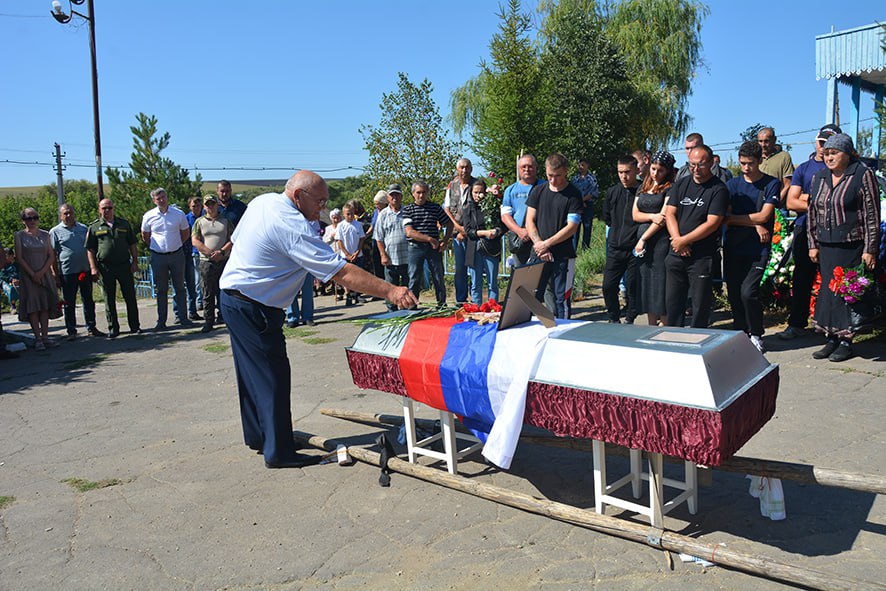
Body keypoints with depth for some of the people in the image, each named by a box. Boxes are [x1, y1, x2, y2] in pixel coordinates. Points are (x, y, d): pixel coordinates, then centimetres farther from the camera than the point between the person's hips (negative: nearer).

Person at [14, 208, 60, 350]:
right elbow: (19, 257, -3)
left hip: (45, 274, 3)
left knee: (45, 306, 0)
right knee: (32, 306, -6)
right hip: (28, 276, -2)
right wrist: (32, 274, -11)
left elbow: (52, 256, 5)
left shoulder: (45, 235, 9)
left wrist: (41, 272, -8)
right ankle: (37, 338, -5)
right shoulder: (19, 235, 2)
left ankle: (45, 336, 2)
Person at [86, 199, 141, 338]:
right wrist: (93, 268, -5)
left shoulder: (124, 224, 11)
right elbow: (90, 249, 4)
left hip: (124, 265, 1)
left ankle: (135, 326, 12)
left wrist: (134, 262, 3)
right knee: (109, 300, 4)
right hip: (105, 268, -1)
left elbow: (132, 245, 12)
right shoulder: (94, 227, 6)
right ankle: (113, 329, 12)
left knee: (130, 297, 3)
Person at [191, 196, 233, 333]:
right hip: (206, 262, 0)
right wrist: (211, 253, -10)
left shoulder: (225, 220, 11)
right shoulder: (199, 221, 10)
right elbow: (195, 241, 2)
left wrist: (222, 252, -11)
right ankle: (208, 321, 5)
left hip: (224, 260, 0)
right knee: (207, 293, 0)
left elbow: (232, 239, 5)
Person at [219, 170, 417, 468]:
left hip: (232, 295, 10)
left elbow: (236, 238, 17)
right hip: (253, 309, -10)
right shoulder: (293, 227, -25)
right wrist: (390, 291, -31)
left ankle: (257, 436, 32)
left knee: (252, 371, 18)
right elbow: (342, 272, -30)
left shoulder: (261, 201, 3)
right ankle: (279, 452, 4)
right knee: (273, 375, -3)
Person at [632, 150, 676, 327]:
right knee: (646, 286, 9)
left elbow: (664, 217, -11)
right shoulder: (643, 187, 17)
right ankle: (651, 327, 19)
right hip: (642, 244, 7)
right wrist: (651, 216, -10)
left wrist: (643, 238, -10)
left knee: (660, 285, -7)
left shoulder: (670, 188, -3)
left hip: (661, 241, -6)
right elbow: (635, 214, 10)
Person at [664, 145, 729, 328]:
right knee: (672, 301, 11)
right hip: (676, 253, 5)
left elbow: (712, 223, -13)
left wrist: (684, 241, -13)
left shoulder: (718, 189, -5)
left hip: (702, 257, -5)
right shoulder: (680, 184, 11)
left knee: (700, 304, 1)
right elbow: (669, 213, 4)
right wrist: (677, 240, -10)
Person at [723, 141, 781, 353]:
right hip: (733, 248, 4)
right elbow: (726, 218, 0)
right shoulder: (732, 185, 10)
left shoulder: (771, 184, 2)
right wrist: (755, 225, -10)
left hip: (758, 248, -3)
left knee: (748, 292, -14)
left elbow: (764, 216, -8)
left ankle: (756, 335, 6)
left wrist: (732, 218, -3)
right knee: (734, 294, 5)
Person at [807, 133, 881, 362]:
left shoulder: (863, 175, -5)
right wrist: (813, 244, 12)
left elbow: (872, 215, -7)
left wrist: (870, 249, -10)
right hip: (827, 247, 5)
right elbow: (813, 213, 16)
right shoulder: (819, 177, 12)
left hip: (853, 246, -5)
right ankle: (831, 339, 15)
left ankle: (846, 341, 7)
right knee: (828, 290, 6)